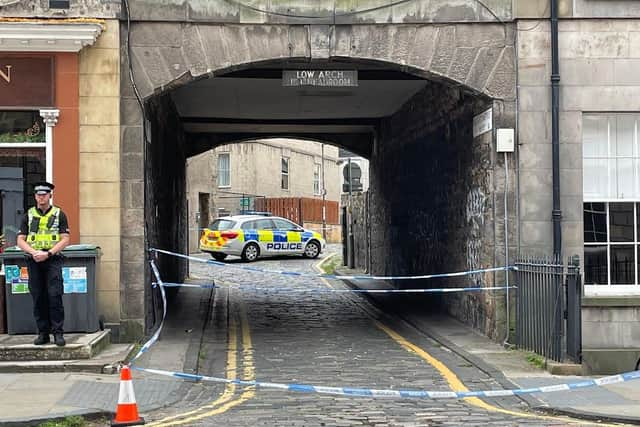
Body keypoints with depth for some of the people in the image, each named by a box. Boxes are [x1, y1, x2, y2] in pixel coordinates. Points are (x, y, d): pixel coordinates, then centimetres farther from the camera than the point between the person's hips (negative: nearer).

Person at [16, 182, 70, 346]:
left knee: (55, 295, -11)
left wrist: (48, 253, -14)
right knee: (38, 297, 3)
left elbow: (65, 240, -2)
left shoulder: (59, 214, 5)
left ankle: (58, 333, -8)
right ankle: (43, 333, 9)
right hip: (34, 261, 3)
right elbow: (21, 240, 7)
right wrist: (34, 252, -11)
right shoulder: (29, 215, 12)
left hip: (53, 260, -3)